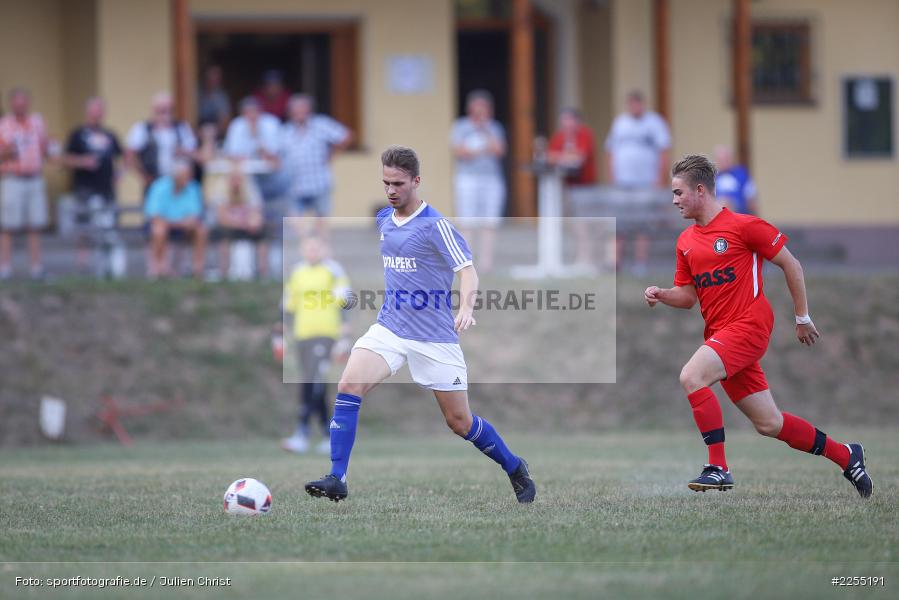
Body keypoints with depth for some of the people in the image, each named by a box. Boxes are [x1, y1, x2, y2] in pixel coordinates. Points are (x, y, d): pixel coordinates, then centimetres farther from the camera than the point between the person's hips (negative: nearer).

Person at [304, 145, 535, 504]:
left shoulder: (435, 225, -14)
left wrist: (466, 307, -39)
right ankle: (337, 479, -19)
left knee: (460, 422, 4)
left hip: (435, 337, -5)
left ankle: (515, 470, 29)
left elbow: (467, 270, -22)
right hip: (390, 327, 5)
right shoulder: (384, 219, 7)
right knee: (348, 386, -19)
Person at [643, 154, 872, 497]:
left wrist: (802, 318, 0)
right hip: (720, 333, 7)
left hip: (748, 325, -7)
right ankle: (845, 456, 24)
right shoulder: (685, 241, 13)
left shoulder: (743, 226, -7)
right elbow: (688, 296, 19)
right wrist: (661, 295, -2)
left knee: (691, 376, -26)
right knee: (769, 424, 6)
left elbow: (791, 265, -2)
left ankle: (718, 468, -22)